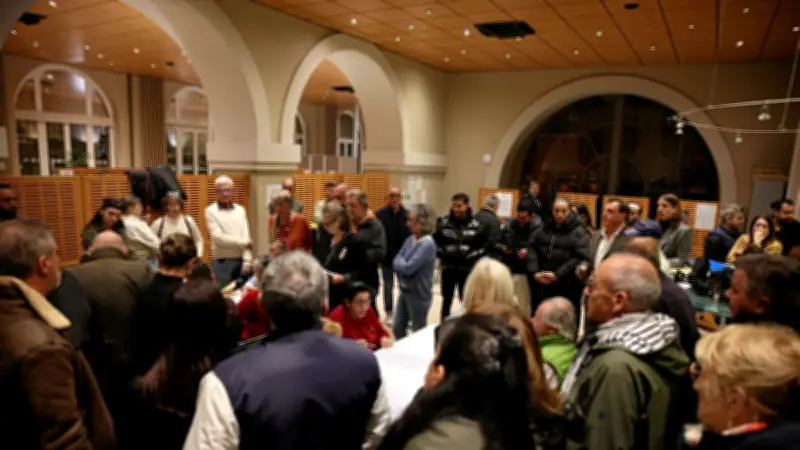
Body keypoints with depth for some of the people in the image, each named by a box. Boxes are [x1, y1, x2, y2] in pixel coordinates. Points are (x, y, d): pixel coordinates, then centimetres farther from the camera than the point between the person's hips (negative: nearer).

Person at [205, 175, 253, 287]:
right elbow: (218, 237, -10)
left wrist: (247, 261, -8)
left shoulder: (240, 210, 8)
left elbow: (246, 236, 2)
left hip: (241, 260, 3)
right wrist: (243, 242, -6)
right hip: (222, 262, -3)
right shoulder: (211, 211, -2)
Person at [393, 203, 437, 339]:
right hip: (404, 291, 7)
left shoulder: (427, 244, -21)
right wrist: (403, 264, -15)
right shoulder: (410, 239, 3)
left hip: (418, 294, -7)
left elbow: (408, 267, -25)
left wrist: (400, 262, -6)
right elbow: (396, 262, 4)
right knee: (398, 329, 16)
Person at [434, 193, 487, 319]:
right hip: (448, 268, 0)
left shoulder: (475, 225, -4)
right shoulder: (443, 222, -5)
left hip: (467, 269, 0)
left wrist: (470, 256, -10)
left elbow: (483, 246, 2)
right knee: (446, 300, 11)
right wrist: (442, 254, -10)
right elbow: (434, 241, 2)